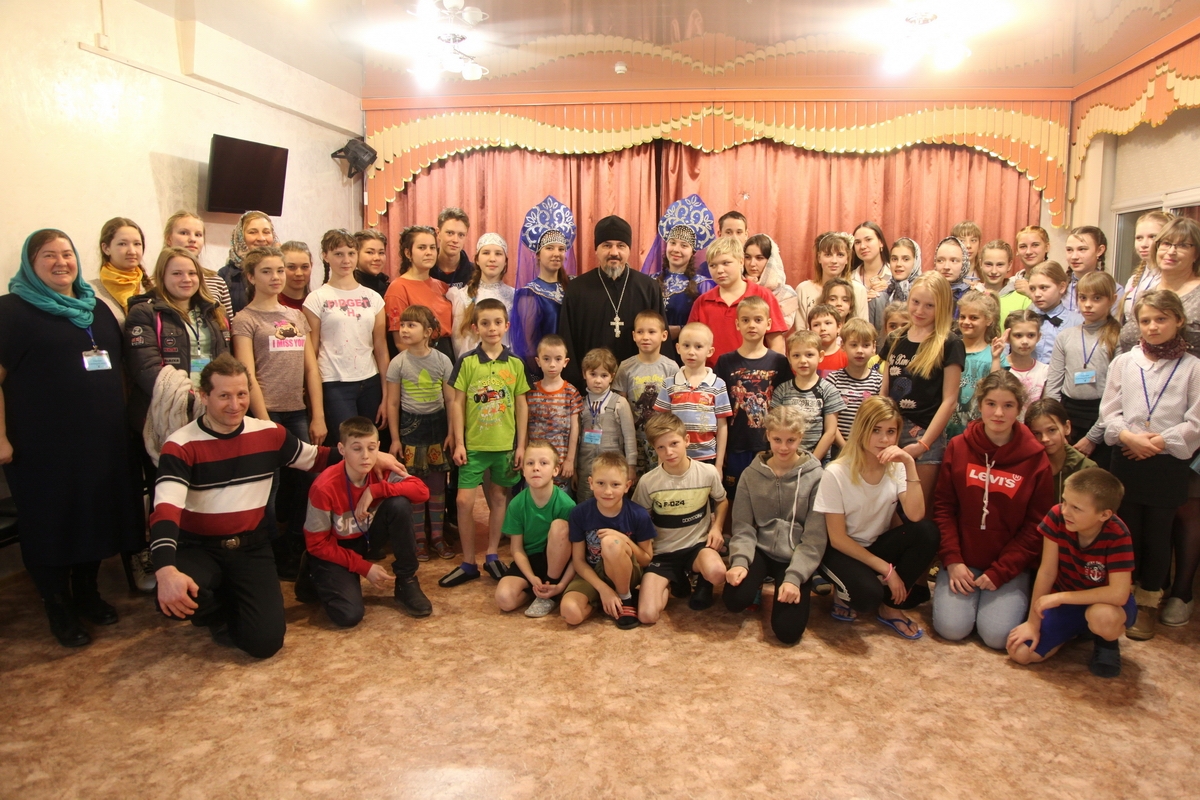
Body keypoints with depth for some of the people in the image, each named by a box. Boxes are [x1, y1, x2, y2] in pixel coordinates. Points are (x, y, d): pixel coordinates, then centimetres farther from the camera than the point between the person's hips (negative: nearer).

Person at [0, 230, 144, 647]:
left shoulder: (97, 307, 13)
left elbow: (117, 366, 19)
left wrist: (122, 420, 14)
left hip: (103, 439, 5)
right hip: (45, 444, -5)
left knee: (96, 516, 13)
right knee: (51, 524, 6)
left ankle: (87, 592, 31)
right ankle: (58, 608, 21)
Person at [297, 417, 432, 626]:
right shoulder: (325, 487, -28)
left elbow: (422, 491, -27)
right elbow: (317, 544, -19)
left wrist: (375, 491, -35)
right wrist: (364, 567, -21)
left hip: (364, 536, 4)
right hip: (332, 548, -4)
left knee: (399, 504, -25)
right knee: (349, 615, -24)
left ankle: (406, 583, -8)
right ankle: (314, 580, 11)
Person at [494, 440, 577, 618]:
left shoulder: (566, 504, -20)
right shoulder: (517, 504, -13)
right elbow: (517, 549, -5)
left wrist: (561, 585, -24)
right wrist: (533, 579, -20)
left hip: (556, 562, -1)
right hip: (528, 561, 1)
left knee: (559, 525, -31)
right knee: (504, 599, -27)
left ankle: (551, 594, -16)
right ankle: (538, 588, 5)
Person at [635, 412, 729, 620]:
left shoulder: (708, 473, -10)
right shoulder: (647, 482, -13)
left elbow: (722, 501, 12)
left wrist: (716, 528, -4)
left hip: (697, 544, 0)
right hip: (662, 552, 0)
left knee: (716, 572, -38)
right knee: (646, 616, -18)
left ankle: (703, 586, 3)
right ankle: (674, 584, 16)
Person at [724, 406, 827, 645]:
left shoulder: (815, 477, -6)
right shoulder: (751, 475, 2)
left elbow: (815, 537, -9)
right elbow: (743, 526, -1)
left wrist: (794, 577, -19)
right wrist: (740, 561, -19)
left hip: (796, 557, -1)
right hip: (760, 551, 2)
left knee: (788, 629, -18)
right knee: (735, 599, -26)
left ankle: (800, 588, 15)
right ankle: (758, 582, 10)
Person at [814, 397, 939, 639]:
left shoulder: (896, 467, -6)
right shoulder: (837, 473, -19)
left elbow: (916, 516, -23)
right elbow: (837, 538, -16)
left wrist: (910, 465, -29)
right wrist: (886, 569, -18)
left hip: (878, 545, 5)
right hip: (843, 551, -5)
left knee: (927, 531, -24)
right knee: (869, 594, -35)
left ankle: (890, 606, -5)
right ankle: (846, 592, 4)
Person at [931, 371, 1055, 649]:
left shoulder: (1035, 458, -5)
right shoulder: (958, 447, -2)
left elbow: (1036, 525, -4)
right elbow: (943, 506, 0)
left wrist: (1000, 572, -10)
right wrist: (952, 561, -10)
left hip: (1010, 566, 0)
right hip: (962, 560, 1)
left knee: (997, 635, -16)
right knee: (951, 627, -15)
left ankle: (1015, 597, 15)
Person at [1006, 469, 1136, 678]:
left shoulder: (1117, 535, -27)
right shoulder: (1057, 517, -21)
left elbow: (1119, 594, -33)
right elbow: (1047, 572, -14)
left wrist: (1060, 596, -29)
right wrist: (1033, 623, -12)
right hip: (1064, 603, 3)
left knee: (1103, 616, -40)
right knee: (1019, 652, -12)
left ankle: (1108, 643, 0)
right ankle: (1075, 631, 18)